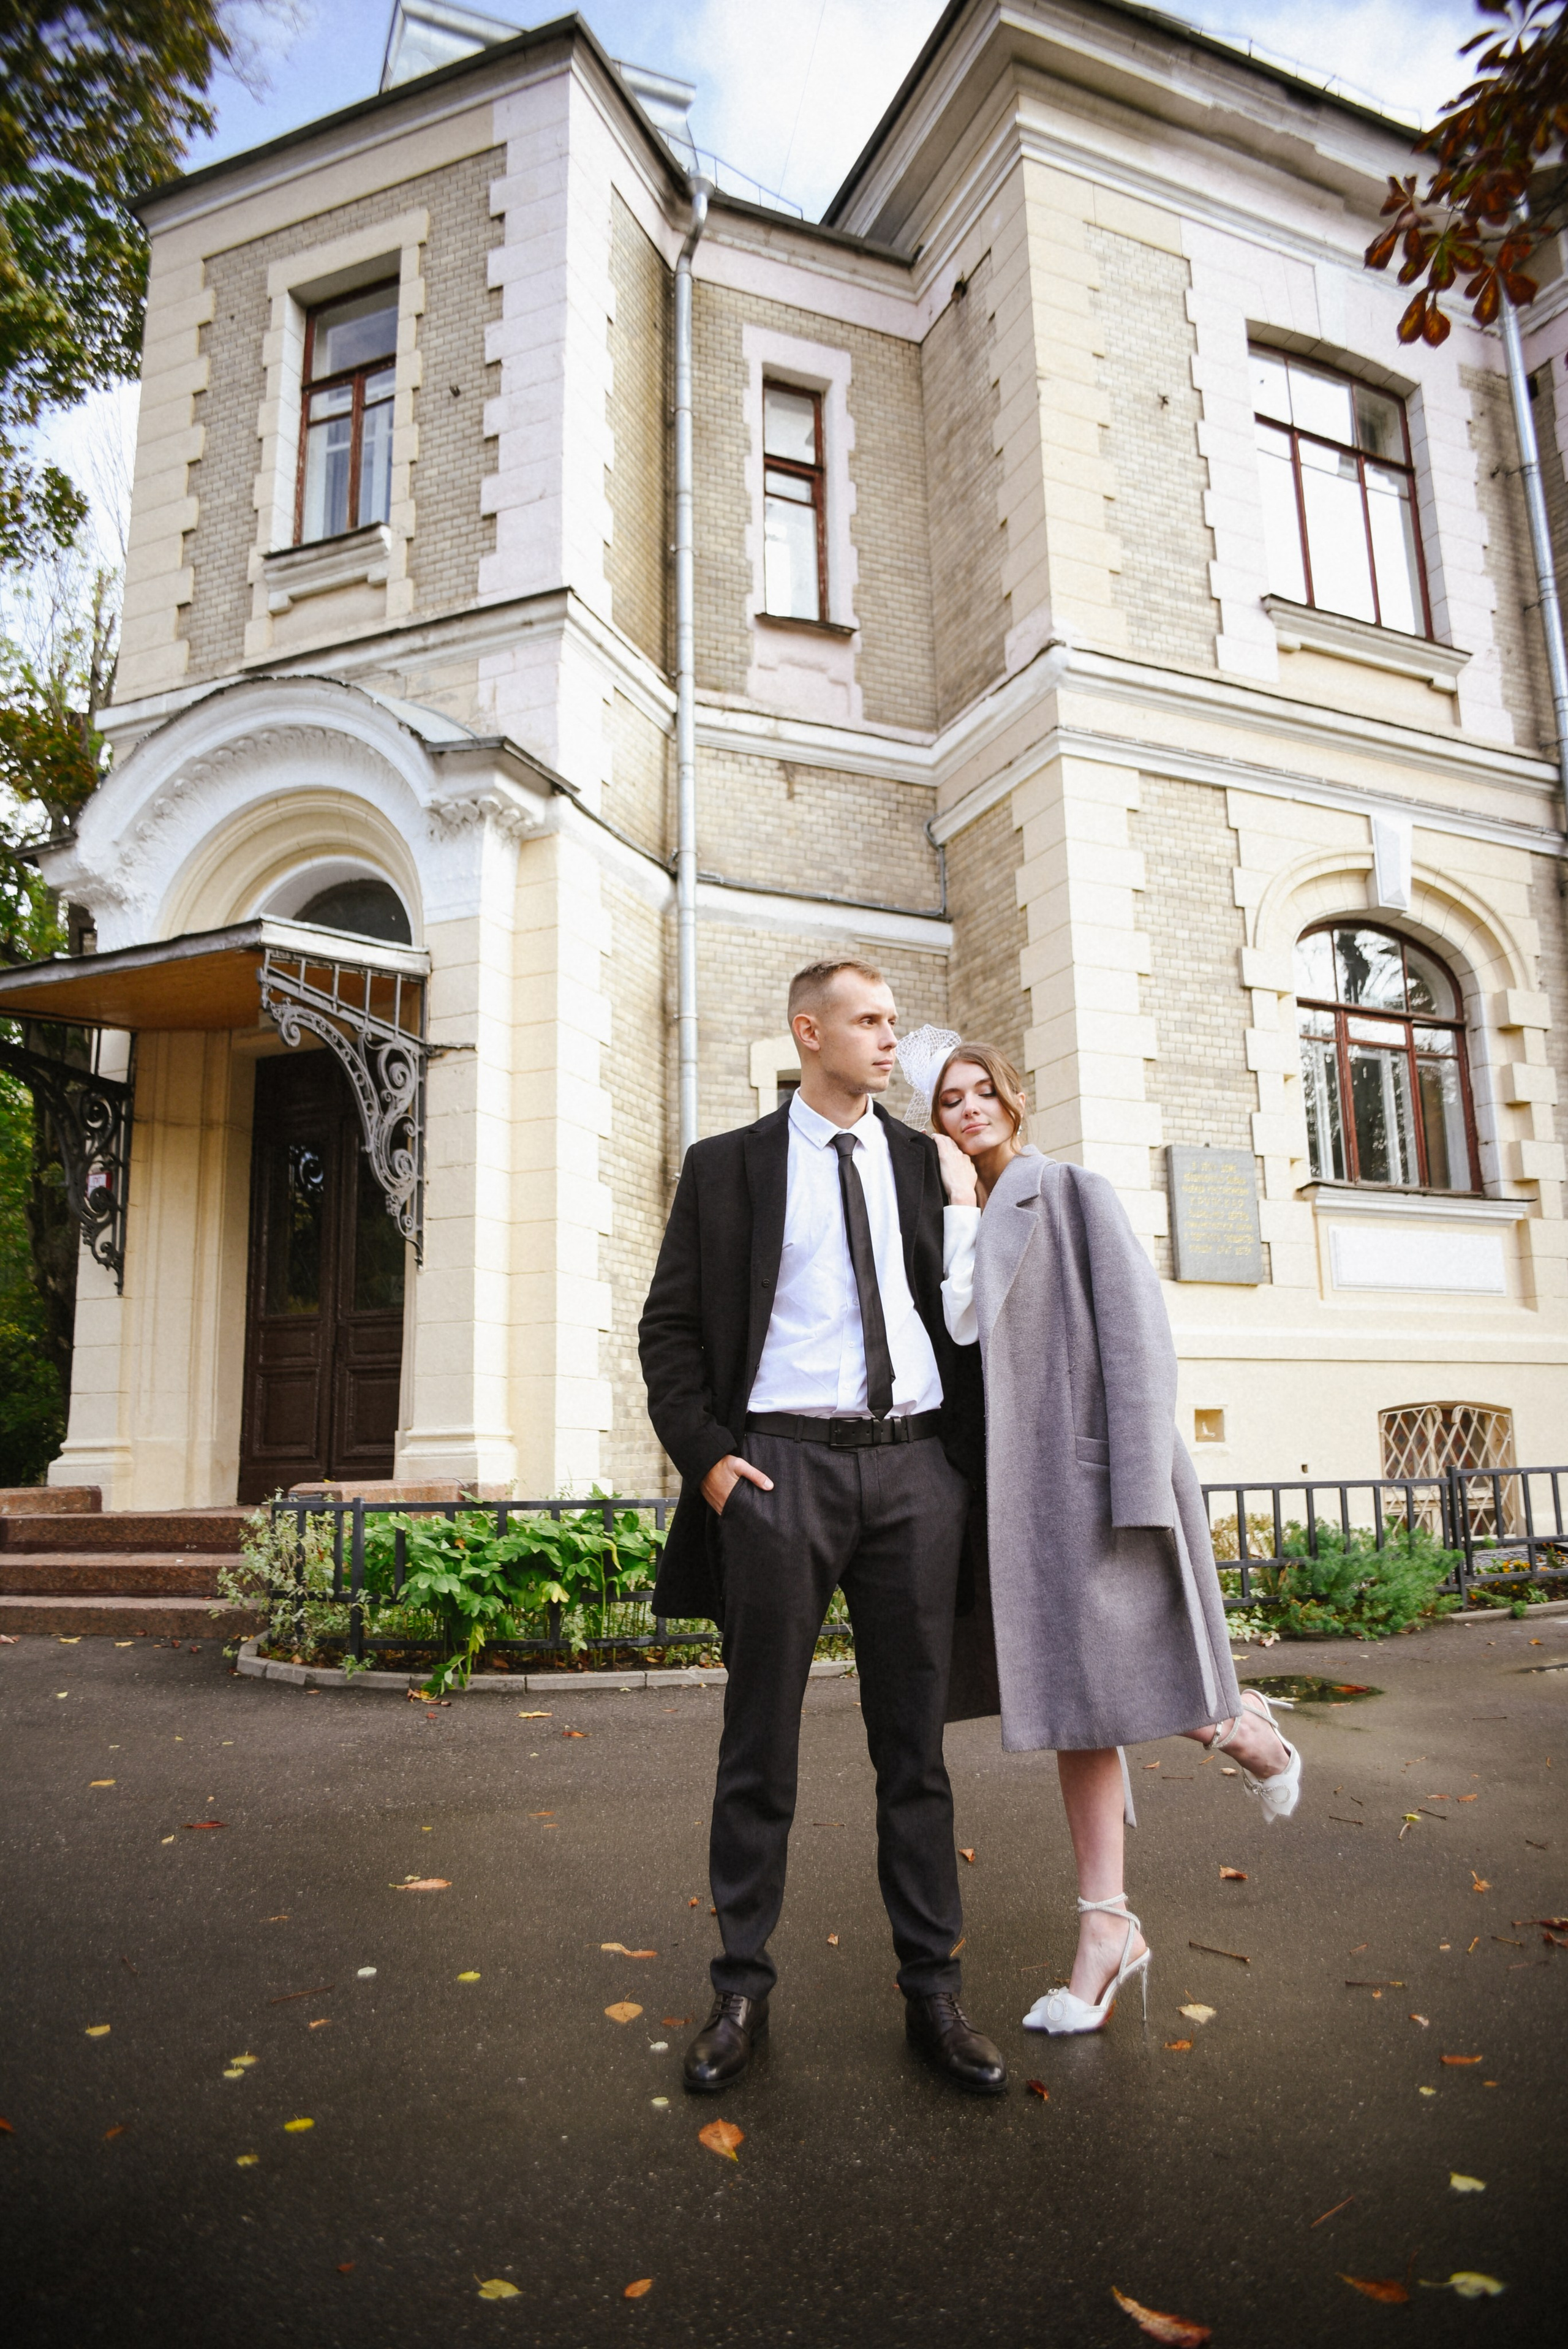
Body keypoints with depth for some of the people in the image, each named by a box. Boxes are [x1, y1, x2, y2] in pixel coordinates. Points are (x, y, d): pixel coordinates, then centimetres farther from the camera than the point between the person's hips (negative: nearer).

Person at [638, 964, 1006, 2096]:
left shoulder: (920, 1161, 12)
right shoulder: (727, 1166, 4)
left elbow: (952, 1308, 16)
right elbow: (670, 1327, 3)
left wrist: (965, 1448, 7)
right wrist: (708, 1456, -8)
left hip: (912, 1461, 3)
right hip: (782, 1460, -2)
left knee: (915, 1744, 10)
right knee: (760, 1748, 8)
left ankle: (934, 1992, 24)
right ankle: (743, 1991, 24)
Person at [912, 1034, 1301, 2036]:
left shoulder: (1075, 1193, -3)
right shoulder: (967, 1224, 14)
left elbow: (1137, 1333, -9)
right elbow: (960, 1328, -1)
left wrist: (1139, 1482, -16)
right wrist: (959, 1205, -5)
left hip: (1092, 1467, -5)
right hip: (1024, 1482, 5)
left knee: (1147, 1684, 1)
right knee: (1075, 1701, 8)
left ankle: (1248, 1730, 37)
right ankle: (1108, 1929, 17)